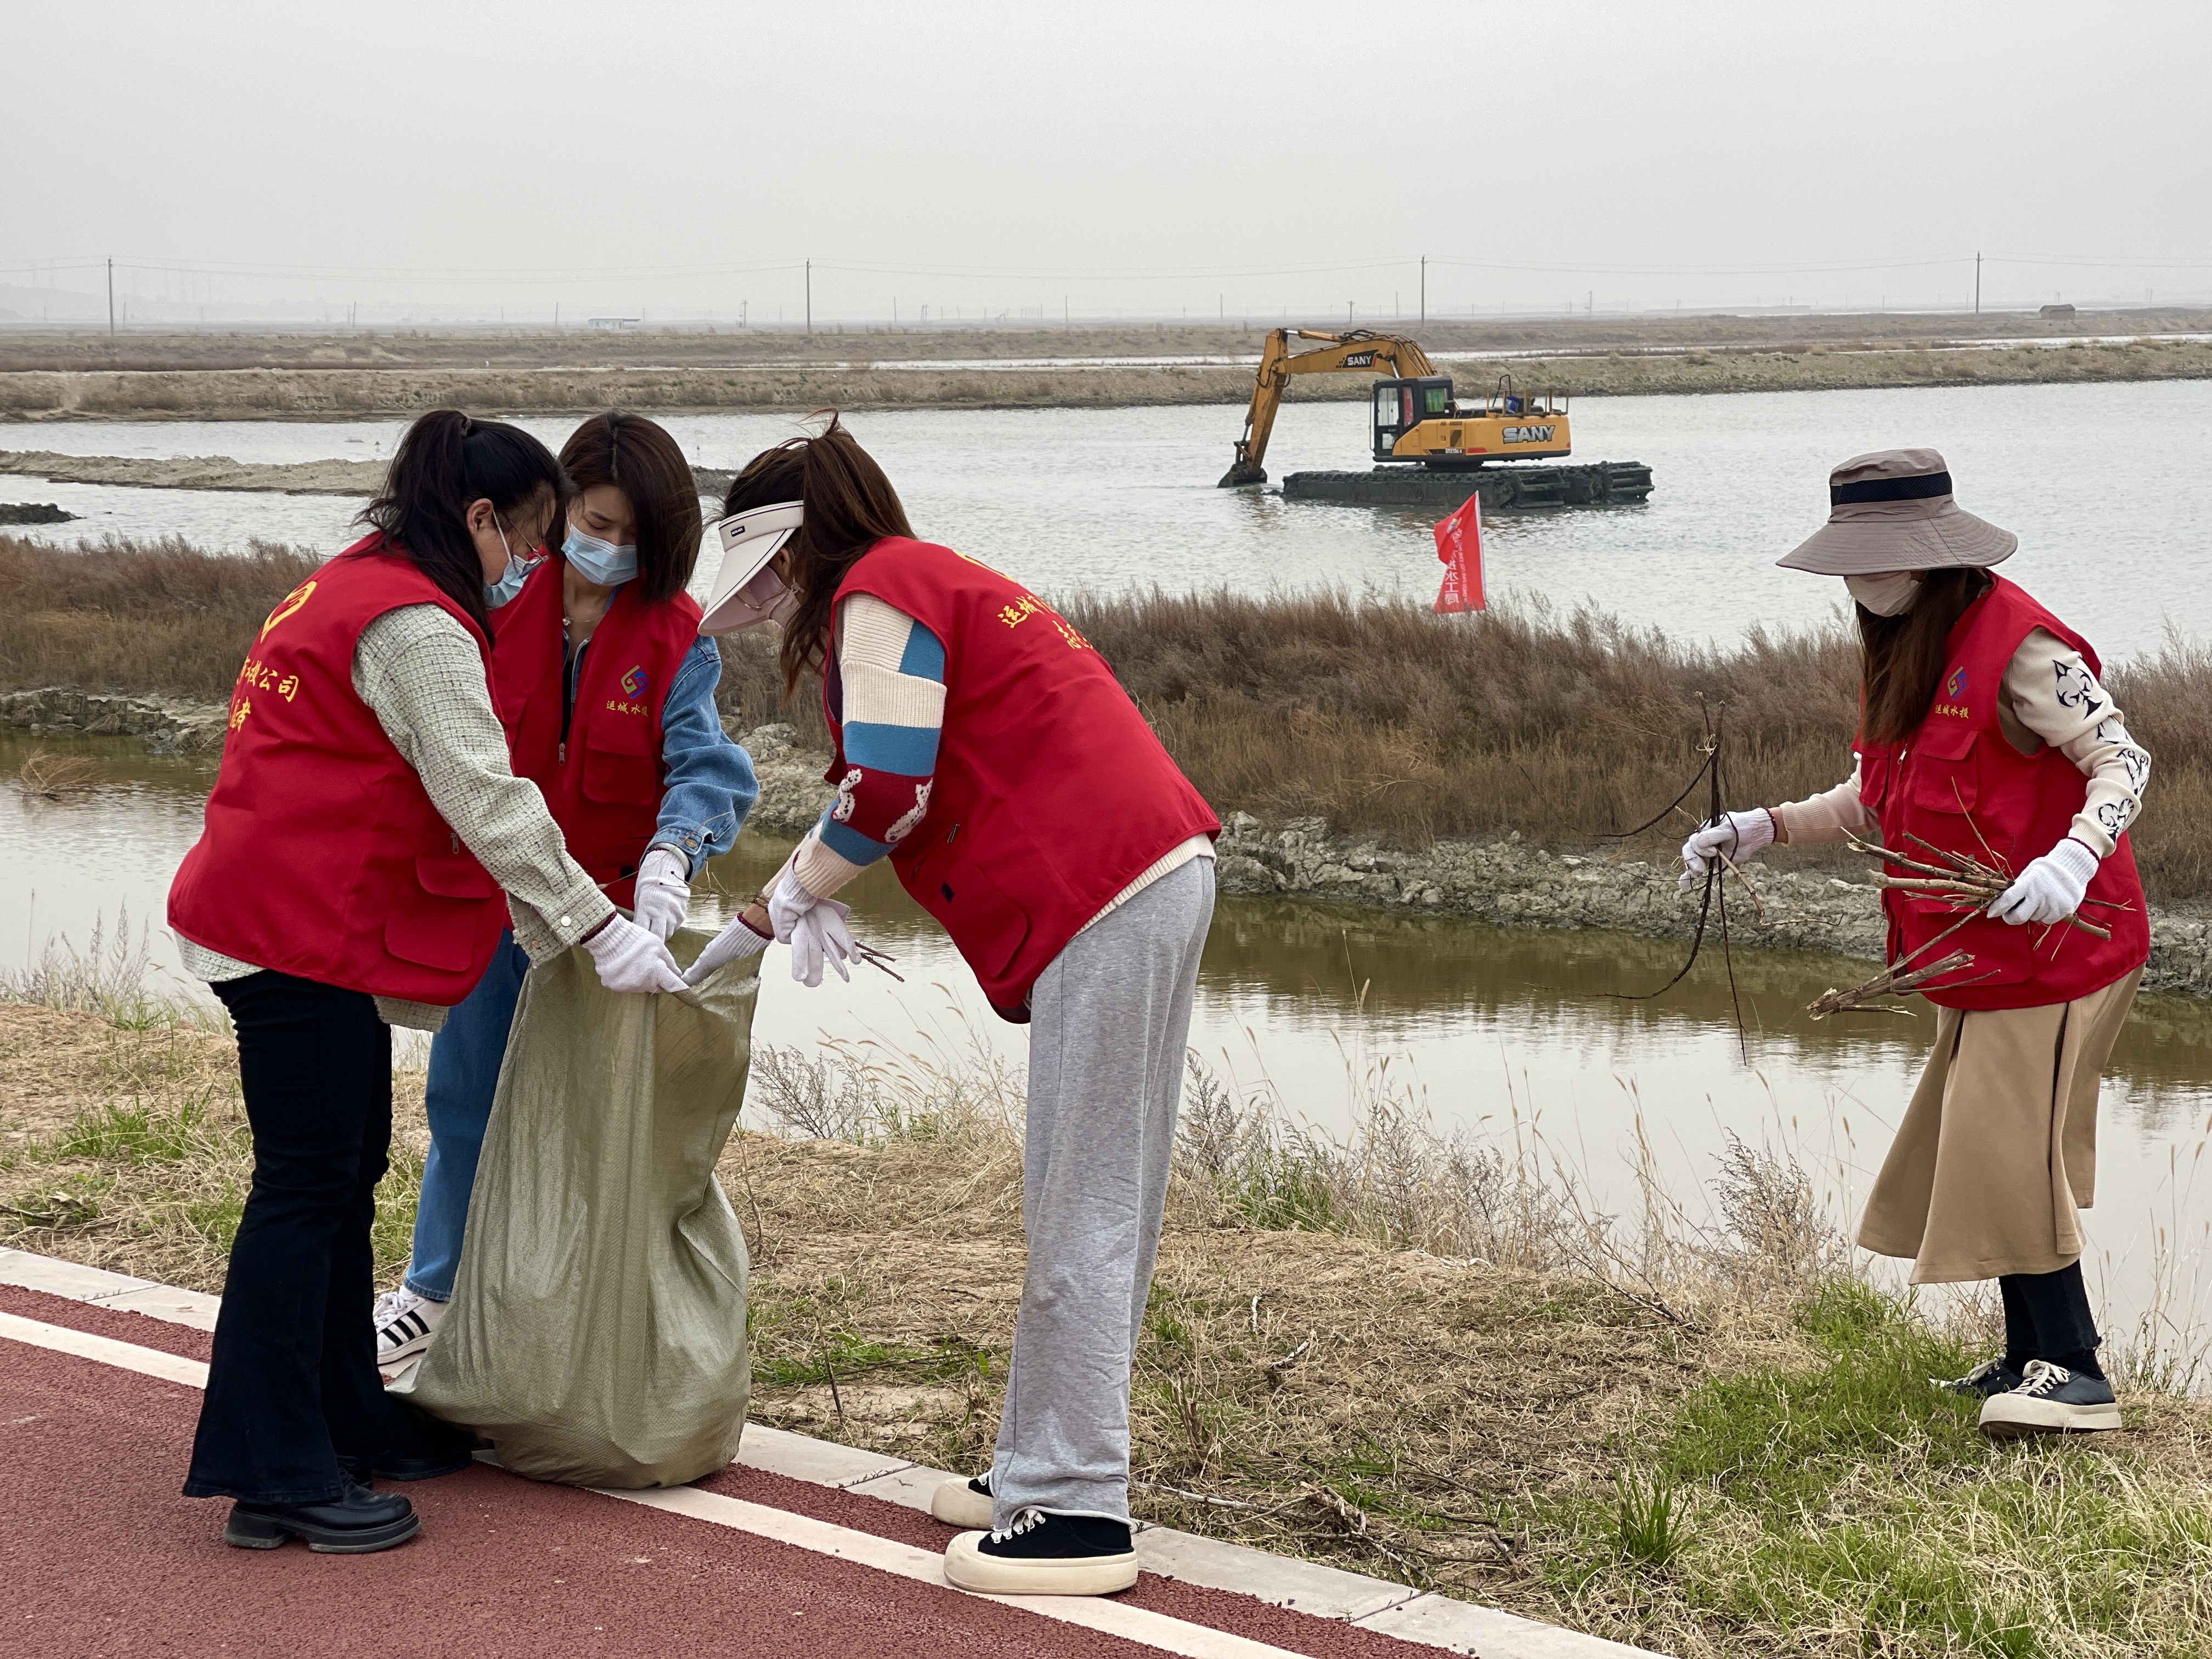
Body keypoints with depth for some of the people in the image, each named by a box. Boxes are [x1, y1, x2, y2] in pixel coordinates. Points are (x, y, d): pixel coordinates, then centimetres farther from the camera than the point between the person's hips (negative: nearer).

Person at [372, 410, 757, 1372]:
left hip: (613, 906, -2)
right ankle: (435, 1293, 33)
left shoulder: (675, 640, -9)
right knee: (464, 1096, 14)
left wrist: (669, 856, -37)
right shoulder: (501, 602, -5)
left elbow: (703, 763, -18)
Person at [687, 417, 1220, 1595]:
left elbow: (885, 791, -13)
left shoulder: (878, 595, -6)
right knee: (1086, 1207, 13)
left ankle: (1080, 1514, -5)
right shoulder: (937, 582, 25)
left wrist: (774, 911, 0)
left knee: (1082, 1219, -7)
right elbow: (915, 787, 24)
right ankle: (1040, 1467, 20)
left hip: (1109, 900, -10)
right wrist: (811, 900, 13)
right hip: (1156, 876, 10)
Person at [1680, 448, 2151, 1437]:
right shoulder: (1907, 650, 11)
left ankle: (2073, 1373, -1)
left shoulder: (2016, 646, -18)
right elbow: (1877, 802, 18)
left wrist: (2073, 857, -38)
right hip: (1976, 955, 10)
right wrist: (1766, 829, 7)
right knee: (1976, 1153, 14)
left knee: (2007, 1152, -9)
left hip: (2048, 943, -10)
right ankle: (2033, 1354, 25)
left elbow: (2123, 760, -21)